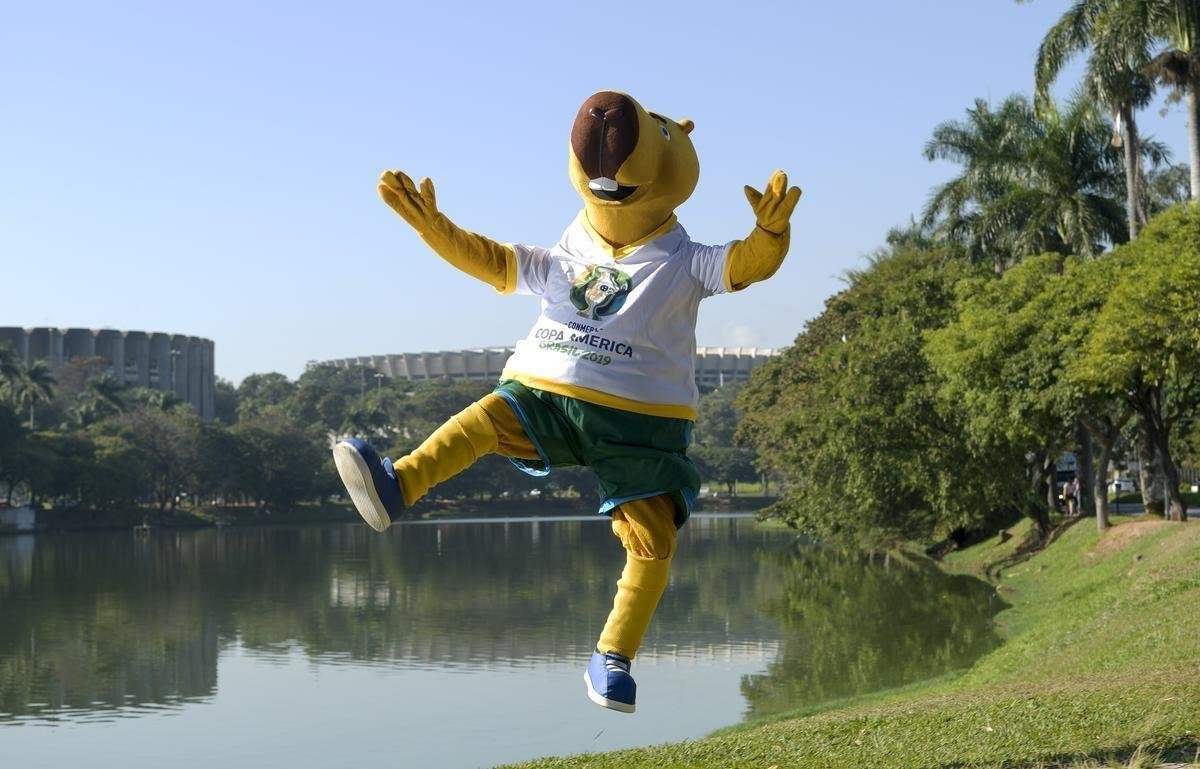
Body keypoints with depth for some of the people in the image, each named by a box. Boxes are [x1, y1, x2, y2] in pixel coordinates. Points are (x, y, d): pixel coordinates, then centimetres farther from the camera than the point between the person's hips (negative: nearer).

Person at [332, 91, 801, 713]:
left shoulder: (684, 263, 4)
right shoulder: (563, 261, 18)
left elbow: (749, 264, -12)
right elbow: (492, 263, 24)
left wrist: (771, 231, -34)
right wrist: (431, 225, 15)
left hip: (636, 418, -2)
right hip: (548, 395, 3)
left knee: (653, 539, -12)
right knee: (486, 419, -28)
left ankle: (612, 660, -2)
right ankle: (394, 487, -44)